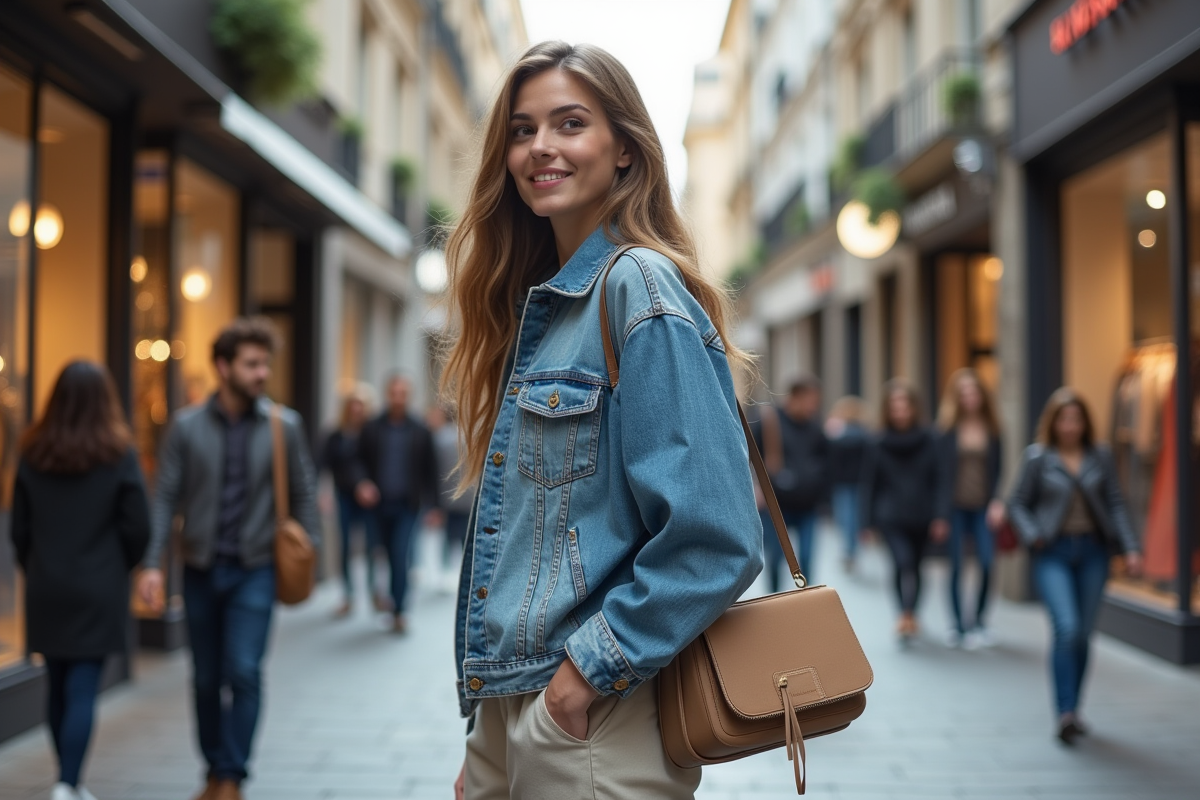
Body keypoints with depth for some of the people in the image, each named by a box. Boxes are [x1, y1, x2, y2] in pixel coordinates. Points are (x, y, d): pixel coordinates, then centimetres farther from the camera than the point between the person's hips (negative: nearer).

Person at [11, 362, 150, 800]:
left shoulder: (33, 455, 0)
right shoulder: (119, 456, -10)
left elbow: (20, 528, 4)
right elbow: (138, 528, -7)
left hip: (46, 592, 4)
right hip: (99, 593, -3)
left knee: (58, 689, 14)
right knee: (83, 691, -2)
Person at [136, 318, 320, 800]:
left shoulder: (284, 426, -2)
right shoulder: (188, 426, -2)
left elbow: (304, 494, 4)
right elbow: (166, 498, -4)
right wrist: (153, 564, -12)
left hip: (255, 570, -1)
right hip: (201, 569, 2)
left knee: (243, 671, -10)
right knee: (206, 678, 12)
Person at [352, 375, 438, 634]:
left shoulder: (420, 431, 0)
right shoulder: (372, 429, 3)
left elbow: (429, 470, 3)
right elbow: (361, 461, 7)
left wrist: (432, 506, 2)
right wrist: (362, 483, -14)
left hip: (407, 506, -2)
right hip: (381, 504, 2)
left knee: (401, 557, -10)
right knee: (393, 558, 10)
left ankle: (398, 610, -4)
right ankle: (398, 601, 25)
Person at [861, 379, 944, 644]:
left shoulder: (928, 441, 1)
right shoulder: (878, 445, 0)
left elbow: (937, 480, 2)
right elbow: (869, 484, 1)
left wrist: (939, 515, -3)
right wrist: (869, 522, -2)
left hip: (921, 516, 1)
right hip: (891, 517, -1)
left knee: (914, 567, 7)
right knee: (903, 561, -18)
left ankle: (909, 616, 20)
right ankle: (907, 616, -16)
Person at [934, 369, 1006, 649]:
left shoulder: (991, 429, 5)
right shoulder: (947, 428, -1)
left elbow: (997, 470, 7)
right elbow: (940, 471, -2)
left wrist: (997, 501, -9)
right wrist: (940, 513, -7)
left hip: (983, 508, 1)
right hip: (956, 507, -1)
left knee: (987, 563, -9)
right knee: (956, 566, 3)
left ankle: (978, 622, 10)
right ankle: (959, 626, 15)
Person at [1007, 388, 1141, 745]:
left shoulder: (1100, 457, 5)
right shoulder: (1038, 458, -1)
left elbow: (1116, 505, 5)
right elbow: (1017, 504, 3)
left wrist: (1130, 548, -5)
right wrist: (1033, 536, -12)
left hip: (1092, 551, 3)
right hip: (1054, 554, -3)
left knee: (1083, 634, 7)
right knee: (1067, 628, -16)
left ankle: (1073, 709, 21)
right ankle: (1066, 713, -12)